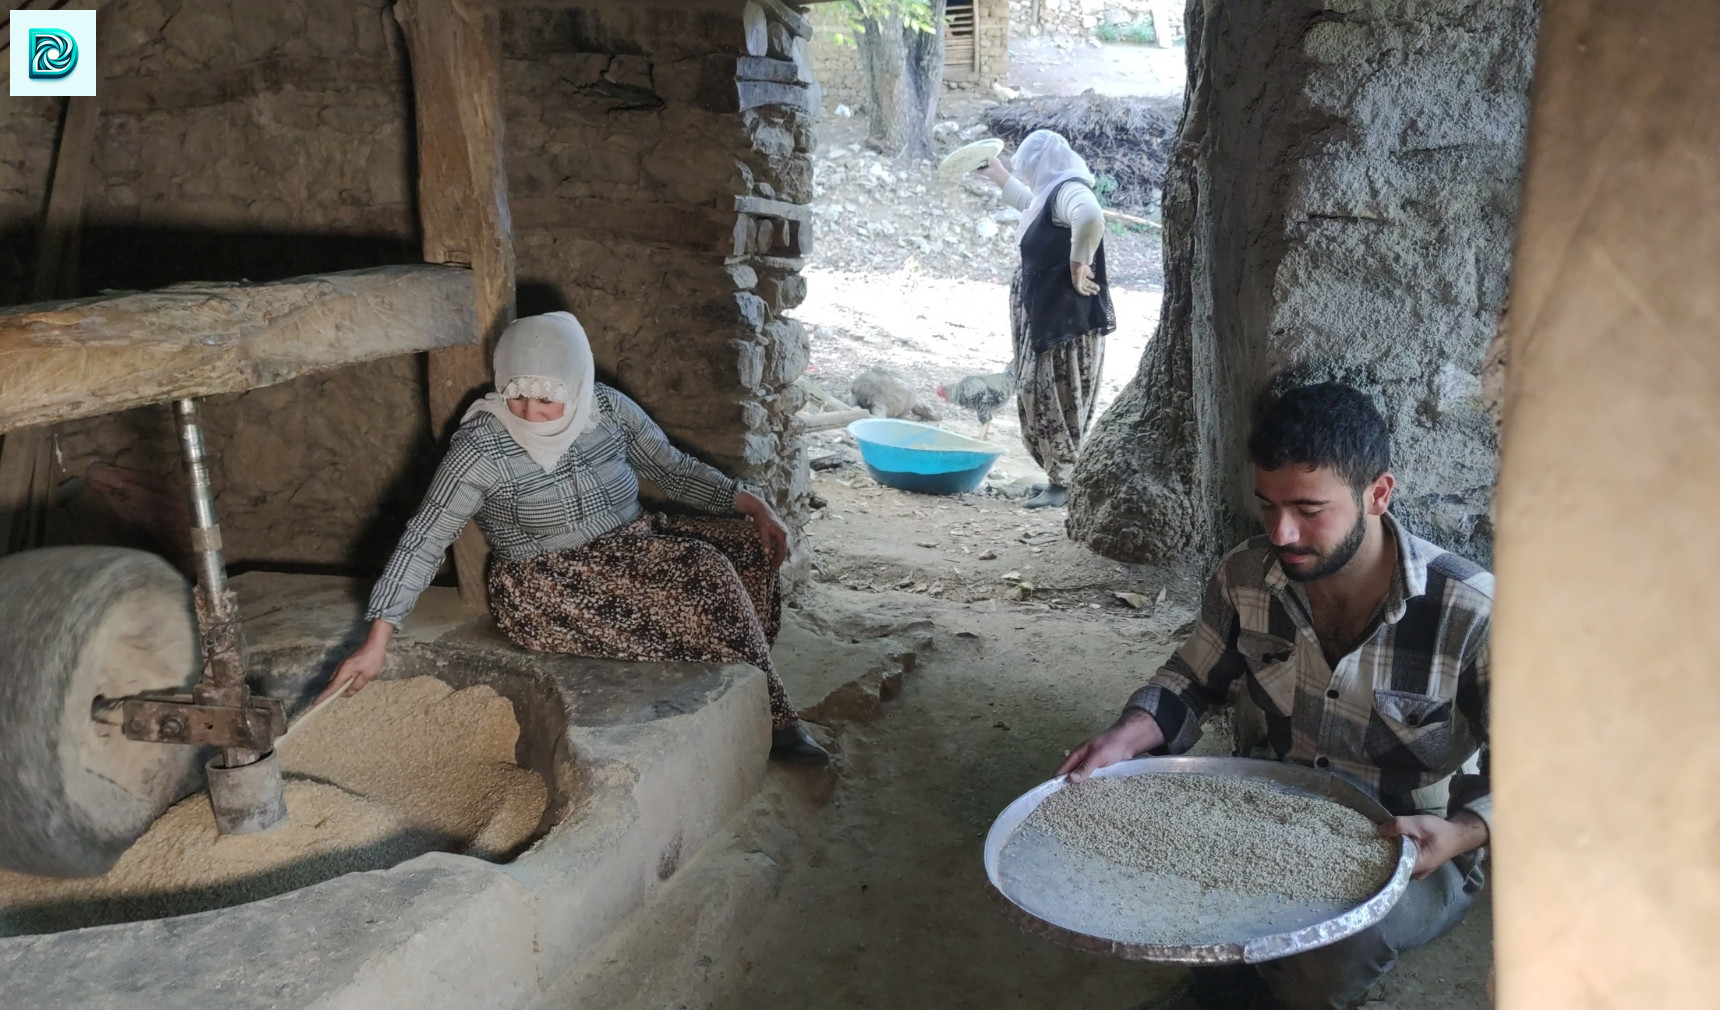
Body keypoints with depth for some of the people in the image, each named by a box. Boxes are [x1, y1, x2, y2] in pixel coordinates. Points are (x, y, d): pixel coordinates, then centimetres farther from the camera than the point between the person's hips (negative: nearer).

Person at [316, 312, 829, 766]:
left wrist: (752, 504, -3)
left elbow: (673, 468, 8)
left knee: (751, 543, -12)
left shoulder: (608, 408, -3)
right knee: (704, 577, -25)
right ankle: (772, 719, -12)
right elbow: (424, 540, -17)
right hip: (548, 588, -6)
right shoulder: (480, 446, -17)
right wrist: (376, 641, -21)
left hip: (633, 547, 6)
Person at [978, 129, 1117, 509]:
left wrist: (1079, 264, -29)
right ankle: (1060, 475, 20)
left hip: (1067, 318, -10)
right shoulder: (1052, 194, 16)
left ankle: (1063, 482, 0)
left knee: (1054, 399, -7)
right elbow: (1027, 201, 41)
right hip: (1044, 316, 10)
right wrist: (997, 174, 48)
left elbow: (1091, 217, -40)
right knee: (1039, 396, 12)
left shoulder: (1069, 191, -15)